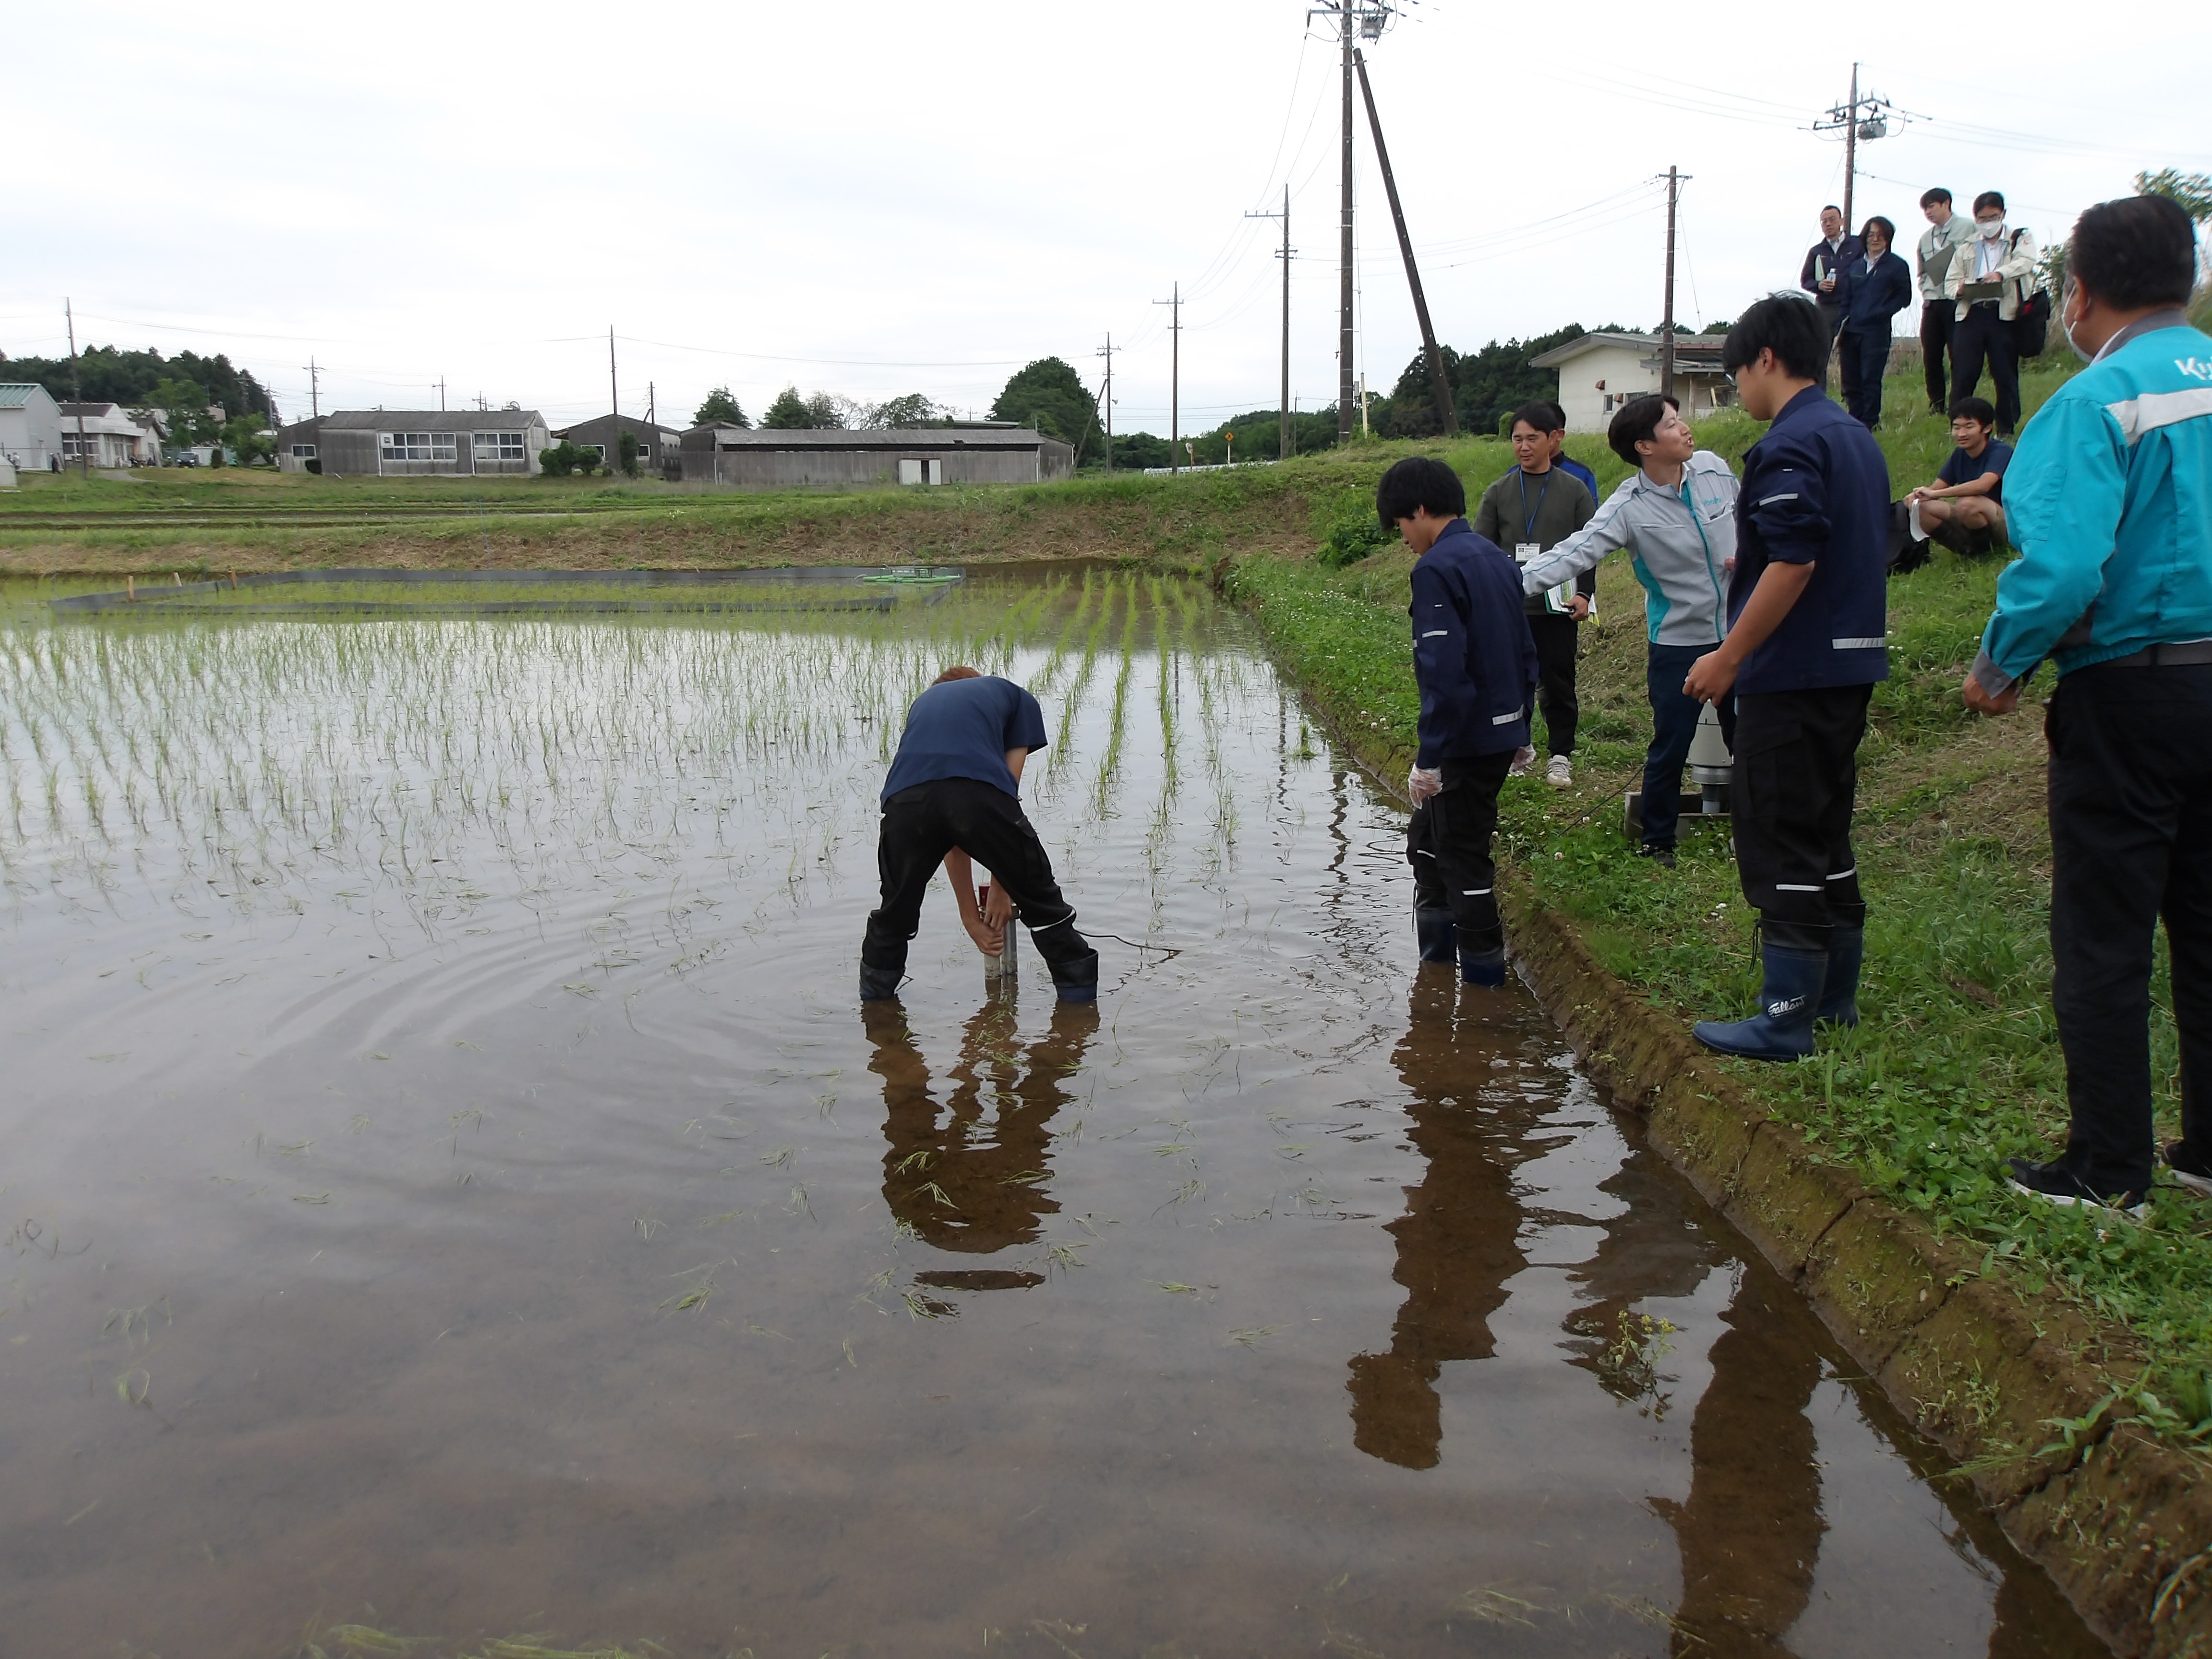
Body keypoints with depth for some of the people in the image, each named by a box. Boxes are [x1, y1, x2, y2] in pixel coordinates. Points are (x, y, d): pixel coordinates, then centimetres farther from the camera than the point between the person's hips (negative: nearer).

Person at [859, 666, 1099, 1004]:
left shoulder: (924, 702, 40)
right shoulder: (1015, 696, 35)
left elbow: (947, 836, 36)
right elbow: (1009, 787, 24)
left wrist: (971, 915, 38)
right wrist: (1000, 890, 27)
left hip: (906, 799, 3)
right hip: (979, 794, -2)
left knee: (895, 912, 29)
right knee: (1042, 905, 19)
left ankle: (873, 1004, 41)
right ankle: (1081, 1005, 26)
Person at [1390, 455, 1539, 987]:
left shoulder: (1437, 569, -17)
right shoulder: (1497, 558, 11)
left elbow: (1444, 673, -24)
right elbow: (1526, 654, 17)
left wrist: (1429, 758, -21)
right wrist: (1520, 731, 24)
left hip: (1466, 740, -9)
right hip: (1504, 733, 9)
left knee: (1463, 854, 2)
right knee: (1427, 836, 21)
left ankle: (1484, 972, 11)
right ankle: (1438, 950, 30)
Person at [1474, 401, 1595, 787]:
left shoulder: (1575, 490, 4)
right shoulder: (1499, 492, 6)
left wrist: (1584, 594, -7)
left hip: (1558, 607, -1)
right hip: (1509, 608, 1)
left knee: (1558, 684, 3)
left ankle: (1561, 756, 12)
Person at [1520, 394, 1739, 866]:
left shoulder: (1714, 469, -3)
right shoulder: (1629, 508, -17)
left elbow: (1747, 520, 15)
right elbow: (1576, 552, -27)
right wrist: (1514, 582, -41)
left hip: (1739, 633, 4)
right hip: (1679, 644, -4)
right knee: (1669, 751, 3)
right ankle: (1657, 843, 20)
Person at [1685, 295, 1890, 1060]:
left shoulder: (1791, 445, -15)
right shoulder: (1857, 438, 15)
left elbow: (1792, 566, -22)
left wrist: (1728, 658, -17)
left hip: (1793, 674, -10)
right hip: (1851, 666, 10)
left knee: (1779, 845, -3)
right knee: (1825, 832, 17)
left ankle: (1786, 1018, 2)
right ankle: (1835, 995, 26)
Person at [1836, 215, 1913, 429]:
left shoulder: (1896, 266, 2)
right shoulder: (1854, 265, 16)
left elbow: (1904, 297, 1)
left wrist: (1882, 312, -12)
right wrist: (1842, 326, 5)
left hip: (1876, 331, -5)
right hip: (1851, 330, 5)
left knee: (1871, 378, -7)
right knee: (1850, 380, 4)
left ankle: (1868, 424, -2)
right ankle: (1856, 419, 15)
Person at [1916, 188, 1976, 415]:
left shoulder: (1968, 228, -1)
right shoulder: (1925, 238, 18)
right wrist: (1926, 291, 8)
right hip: (1932, 302, 6)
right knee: (1930, 356, 4)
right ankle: (1936, 404, 14)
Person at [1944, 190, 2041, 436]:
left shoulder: (2020, 240, 13)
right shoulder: (1967, 248, 22)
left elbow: (2027, 261, -8)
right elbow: (1949, 282, 14)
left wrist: (2001, 273, -29)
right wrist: (1960, 289, -11)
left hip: (2004, 315, -2)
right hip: (1970, 315, 2)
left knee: (2006, 376, -1)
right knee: (1962, 376, -4)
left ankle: (2006, 431, 6)